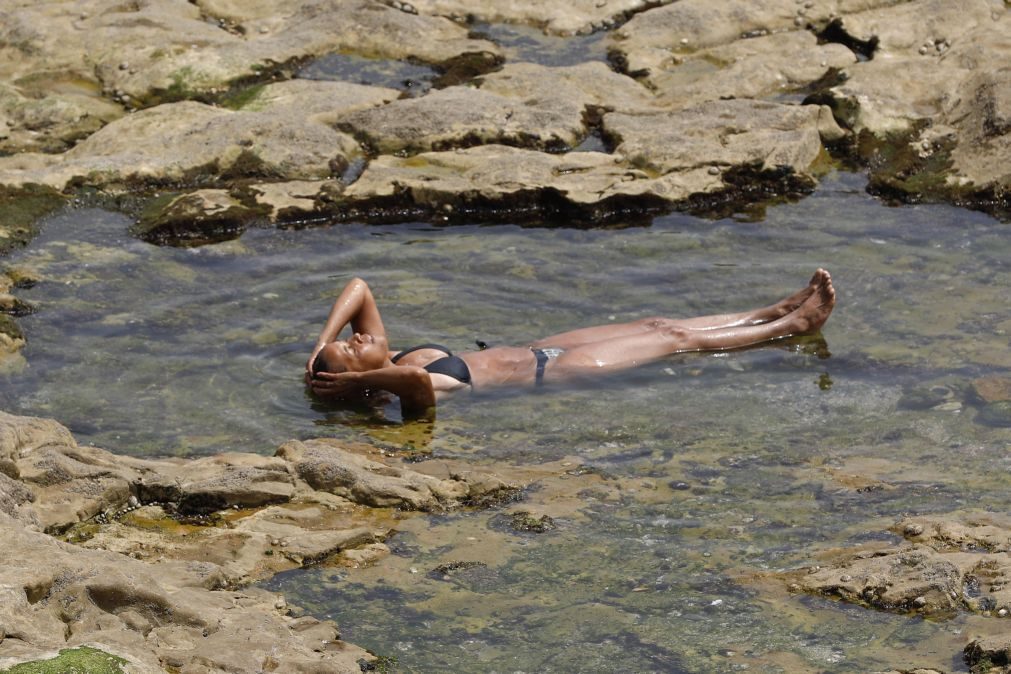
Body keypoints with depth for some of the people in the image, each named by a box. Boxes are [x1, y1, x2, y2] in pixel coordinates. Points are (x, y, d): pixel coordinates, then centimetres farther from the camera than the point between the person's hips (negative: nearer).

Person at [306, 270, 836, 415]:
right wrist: (348, 383, -41)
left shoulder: (391, 361, -3)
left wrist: (320, 347, -14)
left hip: (534, 353, 9)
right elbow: (413, 377, -54)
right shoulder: (413, 394, -29)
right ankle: (795, 325, 17)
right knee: (676, 338, 2)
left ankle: (779, 311, 28)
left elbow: (358, 288, -2)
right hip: (551, 372, -9)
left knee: (656, 325, 15)